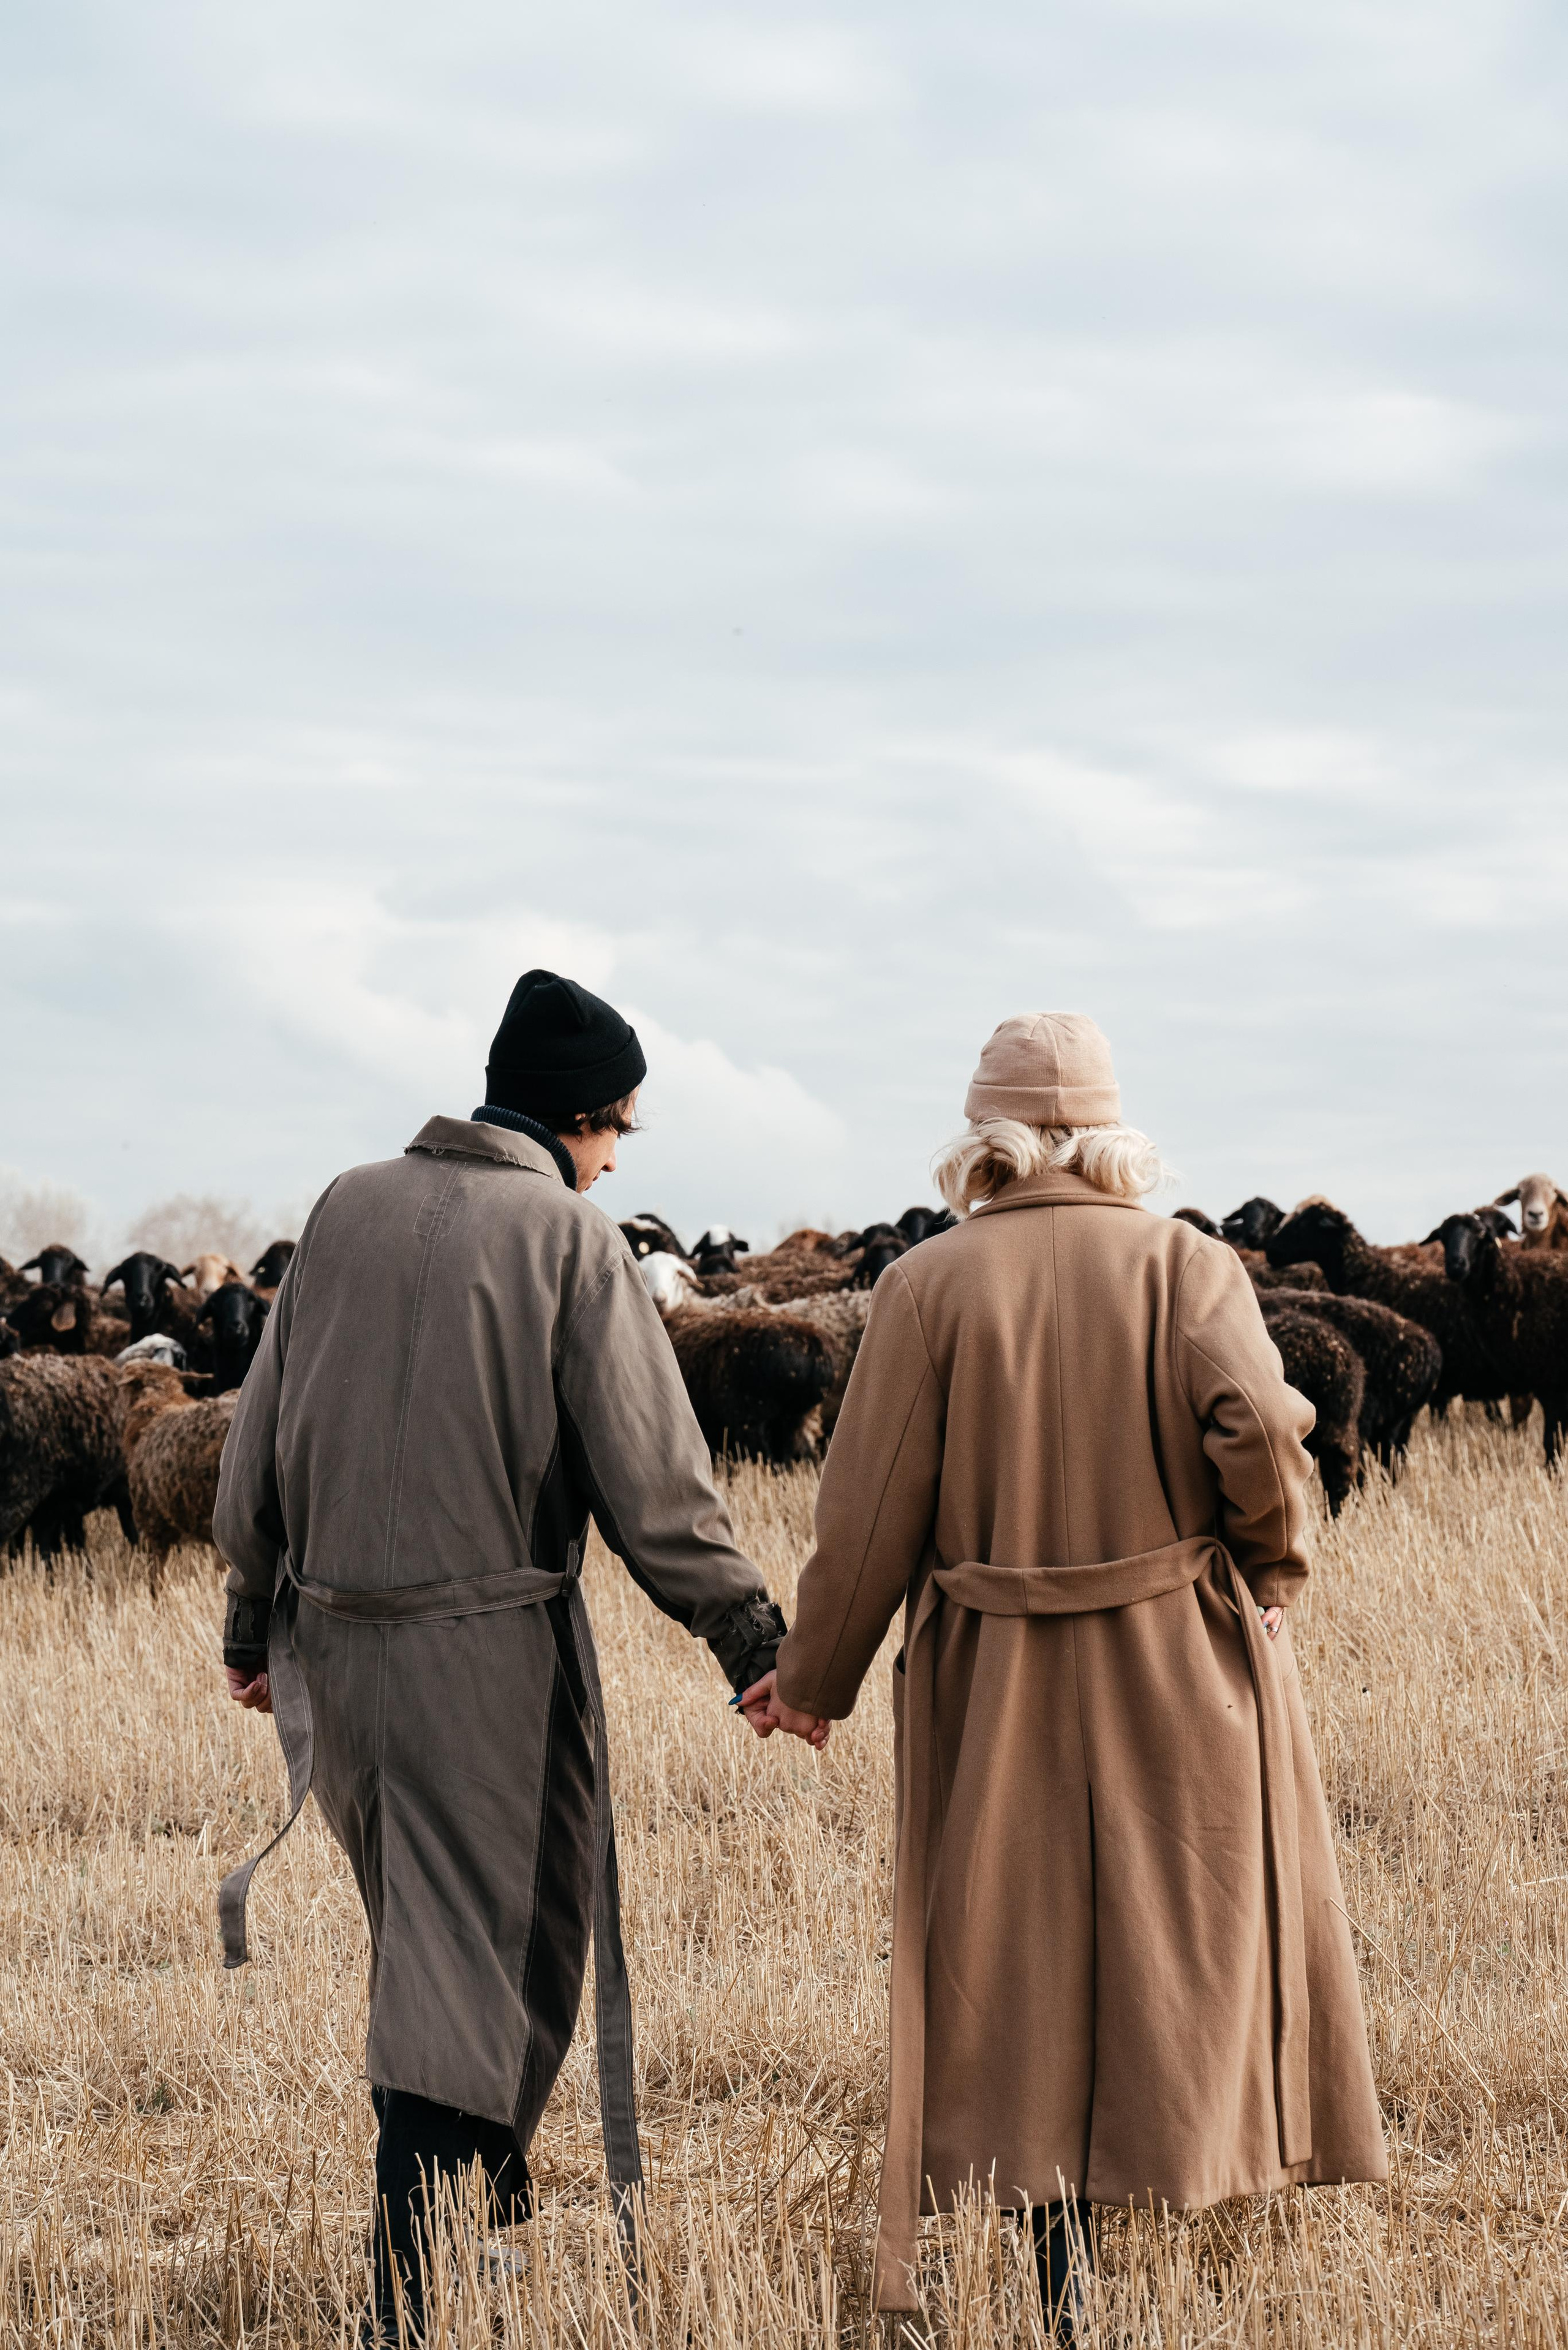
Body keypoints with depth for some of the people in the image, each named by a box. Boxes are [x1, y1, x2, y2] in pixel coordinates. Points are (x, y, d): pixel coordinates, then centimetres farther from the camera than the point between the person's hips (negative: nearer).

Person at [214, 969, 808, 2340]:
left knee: (424, 1927, 20)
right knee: (487, 1956, -1)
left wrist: (254, 1618, 21)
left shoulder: (349, 1210, 6)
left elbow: (261, 1434, 11)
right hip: (488, 1650, -5)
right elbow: (651, 1478, -10)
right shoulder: (567, 1237, -8)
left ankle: (485, 2176, 29)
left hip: (333, 1636, 5)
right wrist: (753, 1641, -4)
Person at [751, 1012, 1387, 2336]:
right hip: (1186, 1679, 0)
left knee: (1032, 1993, 9)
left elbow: (870, 1515, -5)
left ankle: (1065, 2300, 8)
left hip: (1002, 1699, 0)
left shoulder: (928, 1289, -4)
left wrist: (815, 1678, 8)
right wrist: (1272, 1560, -2)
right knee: (1199, 1969, 11)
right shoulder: (1186, 1266, -4)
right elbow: (1255, 1424, -20)